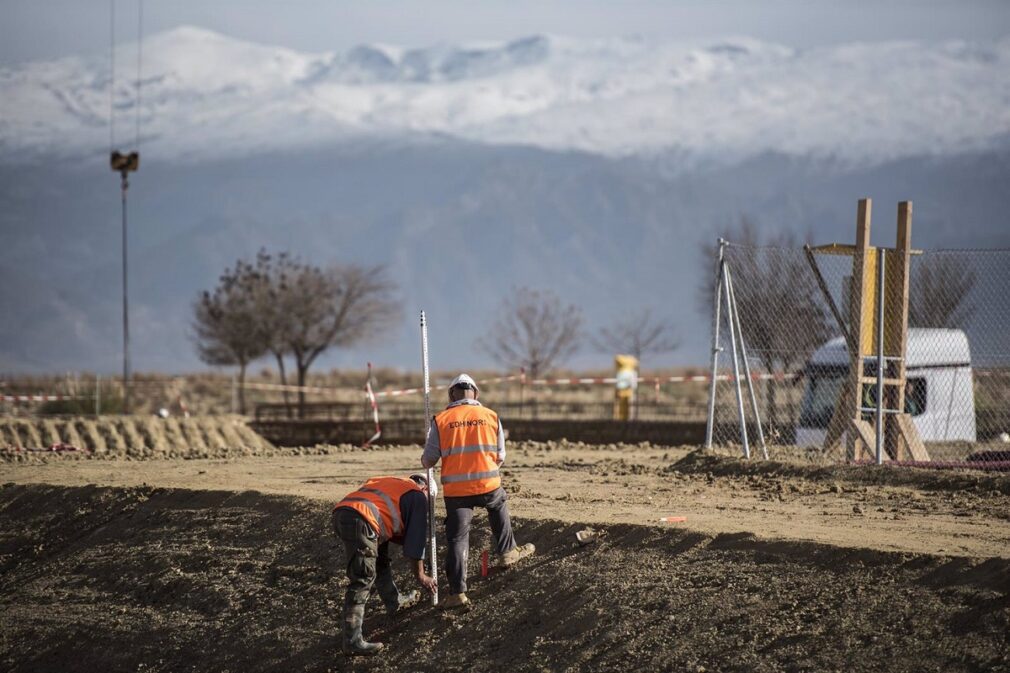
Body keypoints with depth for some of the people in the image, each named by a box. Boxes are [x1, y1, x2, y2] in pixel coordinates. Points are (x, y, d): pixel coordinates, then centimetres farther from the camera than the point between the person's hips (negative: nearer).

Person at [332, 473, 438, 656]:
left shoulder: (391, 483, 37)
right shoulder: (418, 495, 15)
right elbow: (416, 537, 15)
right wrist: (420, 576, 23)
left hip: (340, 512, 9)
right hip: (360, 522, -9)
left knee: (379, 561, 29)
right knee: (362, 580, -8)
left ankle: (395, 602, 45)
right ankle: (352, 641, -13)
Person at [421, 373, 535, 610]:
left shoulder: (441, 420, -2)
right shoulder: (491, 416, 4)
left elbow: (428, 461, 0)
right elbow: (500, 457, 9)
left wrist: (425, 460, 24)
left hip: (455, 490, -1)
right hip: (488, 484, 1)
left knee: (457, 539, 4)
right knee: (499, 506, 34)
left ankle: (457, 592, -1)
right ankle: (506, 552, 45)